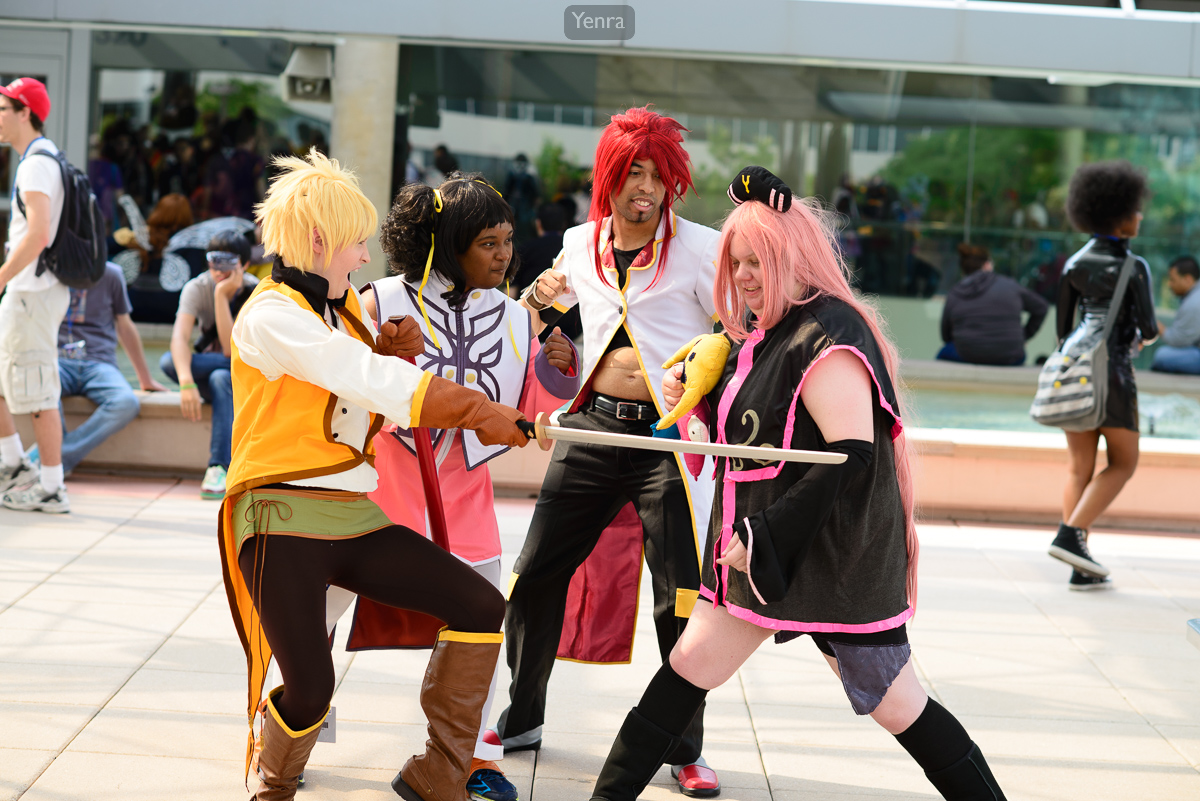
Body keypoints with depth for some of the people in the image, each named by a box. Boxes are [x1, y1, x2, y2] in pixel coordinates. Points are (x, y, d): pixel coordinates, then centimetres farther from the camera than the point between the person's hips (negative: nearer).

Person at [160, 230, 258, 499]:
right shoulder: (197, 288, -11)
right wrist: (187, 383, -45)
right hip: (207, 371, 2)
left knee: (221, 378, -38)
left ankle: (219, 468, -41)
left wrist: (222, 296, -30)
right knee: (169, 361, -29)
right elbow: (179, 337, -28)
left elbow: (231, 349, -27)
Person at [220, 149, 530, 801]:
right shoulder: (271, 315, -10)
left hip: (353, 515, 8)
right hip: (285, 520, -8)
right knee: (310, 690, -15)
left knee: (480, 607, -5)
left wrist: (388, 357, 1)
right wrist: (481, 412, -19)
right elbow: (368, 381, -20)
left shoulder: (345, 307, 17)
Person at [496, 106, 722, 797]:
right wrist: (541, 297, 8)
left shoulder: (698, 248, -4)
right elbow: (557, 292, 30)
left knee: (681, 596, -4)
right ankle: (522, 720, 24)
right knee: (536, 576, 5)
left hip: (668, 436, -4)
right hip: (593, 428, 4)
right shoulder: (581, 243, 10)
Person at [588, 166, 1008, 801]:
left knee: (895, 703, -4)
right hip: (762, 552, 10)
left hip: (835, 558, -9)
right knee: (690, 666, 12)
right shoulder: (763, 332, 12)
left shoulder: (827, 337, -18)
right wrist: (696, 397, 4)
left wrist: (764, 536, -25)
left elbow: (852, 454, -26)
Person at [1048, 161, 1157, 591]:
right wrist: (1148, 330, 16)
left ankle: (1082, 568, 4)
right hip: (1110, 366, -6)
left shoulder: (1075, 263, 8)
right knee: (1123, 462, 7)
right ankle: (1069, 534, -10)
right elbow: (1148, 327, -8)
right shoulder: (1133, 267, -10)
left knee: (1080, 466, 6)